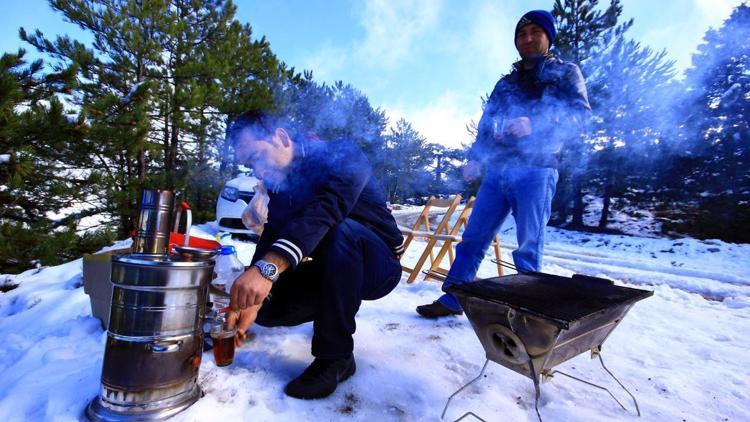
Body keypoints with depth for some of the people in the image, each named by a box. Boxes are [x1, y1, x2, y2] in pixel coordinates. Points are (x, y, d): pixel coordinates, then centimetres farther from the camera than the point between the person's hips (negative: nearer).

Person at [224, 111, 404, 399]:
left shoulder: (341, 155, -20)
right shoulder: (280, 184, 1)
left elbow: (325, 209, -40)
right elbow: (271, 239, -8)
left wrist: (267, 268, -52)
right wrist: (251, 299, -24)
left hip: (378, 266, -6)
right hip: (332, 270, 6)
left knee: (339, 229, -37)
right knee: (265, 308, -8)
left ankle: (335, 356, -22)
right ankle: (335, 313, 18)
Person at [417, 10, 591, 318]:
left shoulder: (565, 73, 12)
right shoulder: (505, 82, 25)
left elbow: (580, 115, -3)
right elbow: (486, 124, 21)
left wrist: (535, 125, -20)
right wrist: (475, 158, 4)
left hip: (535, 171, -4)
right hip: (497, 171, 4)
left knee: (528, 248, -4)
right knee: (473, 238, 2)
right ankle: (452, 299, 11)